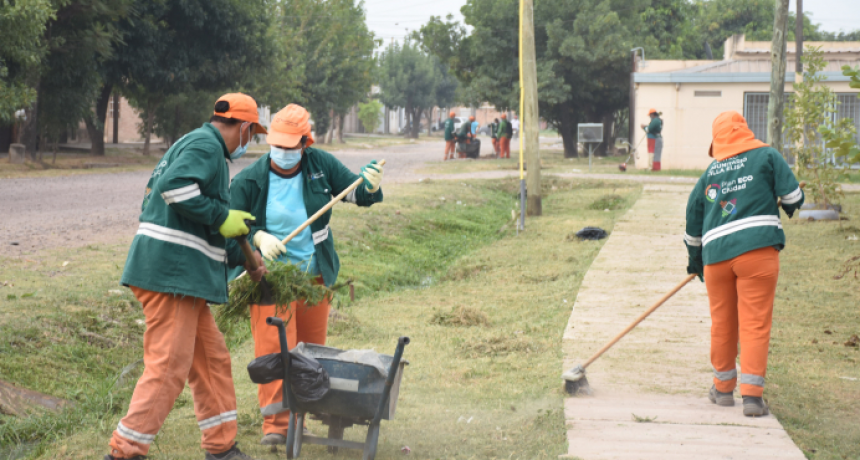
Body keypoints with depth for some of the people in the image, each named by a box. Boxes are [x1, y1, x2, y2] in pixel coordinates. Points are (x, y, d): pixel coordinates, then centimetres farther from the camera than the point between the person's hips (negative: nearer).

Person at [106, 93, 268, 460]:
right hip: (169, 272, -11)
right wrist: (222, 217, -17)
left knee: (212, 359, 15)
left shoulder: (207, 149, 25)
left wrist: (243, 258, 33)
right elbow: (175, 186, -27)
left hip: (184, 277, 11)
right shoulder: (205, 145, -8)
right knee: (168, 366, -10)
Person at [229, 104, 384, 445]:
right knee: (273, 348, -13)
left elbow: (355, 193, 5)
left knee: (311, 350, 10)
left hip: (315, 276, 3)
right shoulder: (249, 181, -8)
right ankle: (275, 423, -10)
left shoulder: (320, 165, -2)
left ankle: (297, 416, 24)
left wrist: (370, 187, -18)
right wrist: (259, 238, -22)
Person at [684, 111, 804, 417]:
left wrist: (695, 259, 35)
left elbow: (693, 219, 22)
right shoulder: (766, 156, 4)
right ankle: (751, 395, -7)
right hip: (757, 249, -4)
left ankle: (723, 388, 26)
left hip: (716, 254, 4)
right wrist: (789, 206, 23)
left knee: (722, 323, 16)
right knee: (755, 323, -2)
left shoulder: (709, 172, 17)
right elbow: (792, 194, -2)